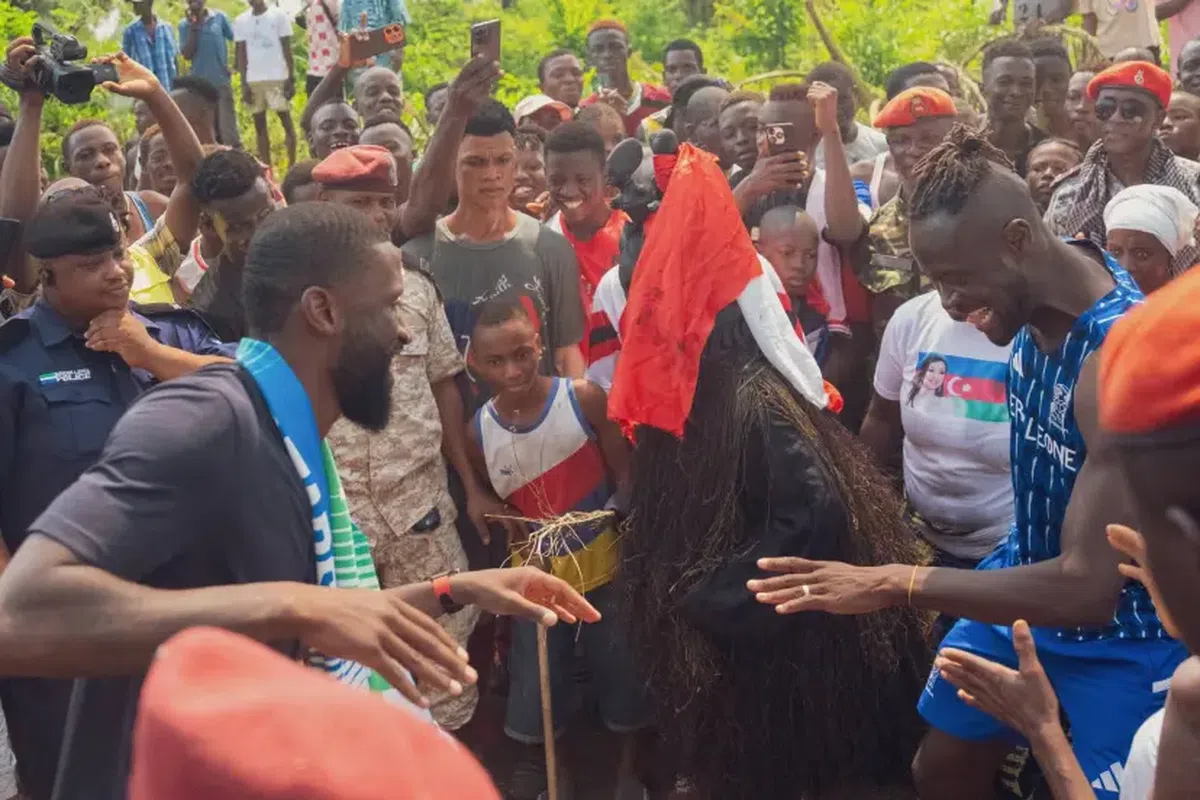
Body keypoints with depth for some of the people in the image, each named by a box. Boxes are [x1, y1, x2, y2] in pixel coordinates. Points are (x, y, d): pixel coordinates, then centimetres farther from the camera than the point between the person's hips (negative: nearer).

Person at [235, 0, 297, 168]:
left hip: (278, 78, -3)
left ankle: (292, 166, -1)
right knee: (259, 125, 5)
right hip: (253, 80, 3)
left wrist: (291, 78, -6)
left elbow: (287, 48, 0)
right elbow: (241, 54, 8)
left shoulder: (279, 15, 1)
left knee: (286, 121, -4)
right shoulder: (241, 21, 8)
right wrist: (243, 83, 2)